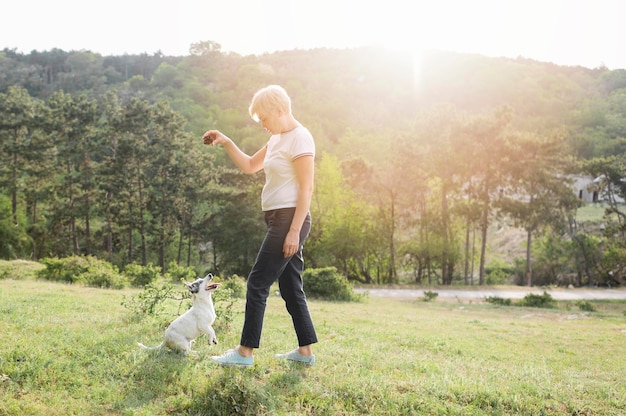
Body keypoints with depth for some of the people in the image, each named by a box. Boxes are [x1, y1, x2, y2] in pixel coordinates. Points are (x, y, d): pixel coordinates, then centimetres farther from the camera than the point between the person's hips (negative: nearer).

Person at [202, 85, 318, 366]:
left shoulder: (300, 138, -12)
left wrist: (294, 231, -21)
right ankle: (305, 351, 19)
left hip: (290, 219, -10)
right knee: (290, 287, 12)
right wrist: (226, 143, 9)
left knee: (258, 283, -7)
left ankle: (245, 352, 0)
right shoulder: (278, 138, 16)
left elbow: (306, 188, -17)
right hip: (278, 220, 10)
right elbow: (249, 166, 23)